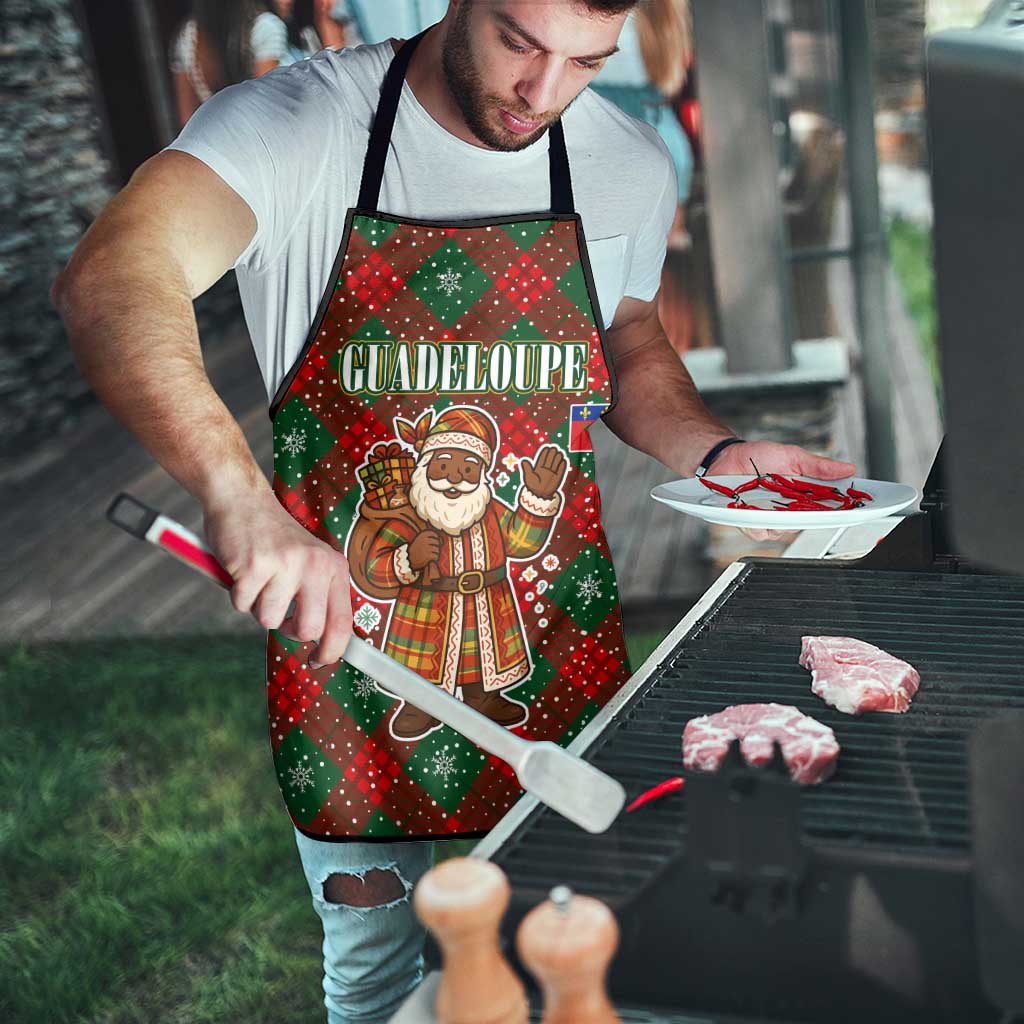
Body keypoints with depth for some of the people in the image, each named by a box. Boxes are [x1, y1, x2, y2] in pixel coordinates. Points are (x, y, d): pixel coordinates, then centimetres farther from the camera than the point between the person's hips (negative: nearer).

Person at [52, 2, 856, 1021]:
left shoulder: (630, 164, -2)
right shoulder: (297, 124, -16)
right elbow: (109, 282, -33)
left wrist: (716, 454, -4)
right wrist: (239, 495, -49)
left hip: (554, 656, 3)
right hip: (347, 650, -3)